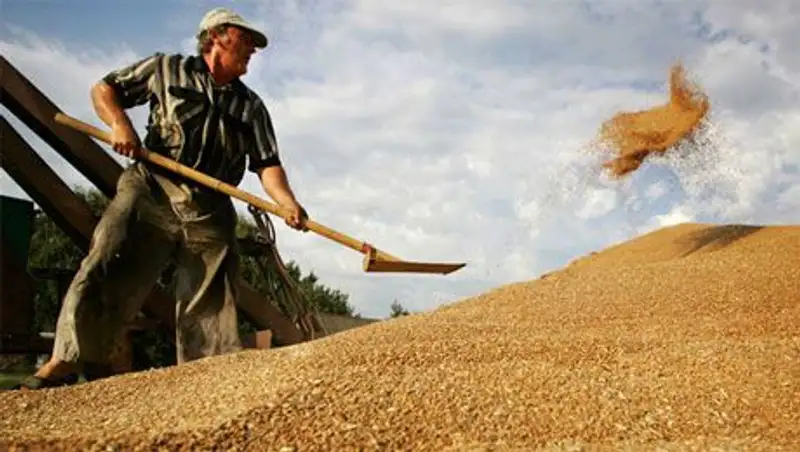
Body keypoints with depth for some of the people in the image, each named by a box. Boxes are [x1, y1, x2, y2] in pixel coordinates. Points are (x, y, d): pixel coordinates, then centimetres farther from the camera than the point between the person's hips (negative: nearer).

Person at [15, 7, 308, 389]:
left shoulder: (252, 107, 15)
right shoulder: (167, 69, 10)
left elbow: (268, 165, 5)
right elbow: (103, 89, 15)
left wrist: (287, 203, -15)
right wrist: (119, 123, -7)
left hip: (211, 212, 3)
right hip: (152, 191, -2)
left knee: (211, 306, 1)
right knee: (105, 269, -13)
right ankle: (67, 359, -4)